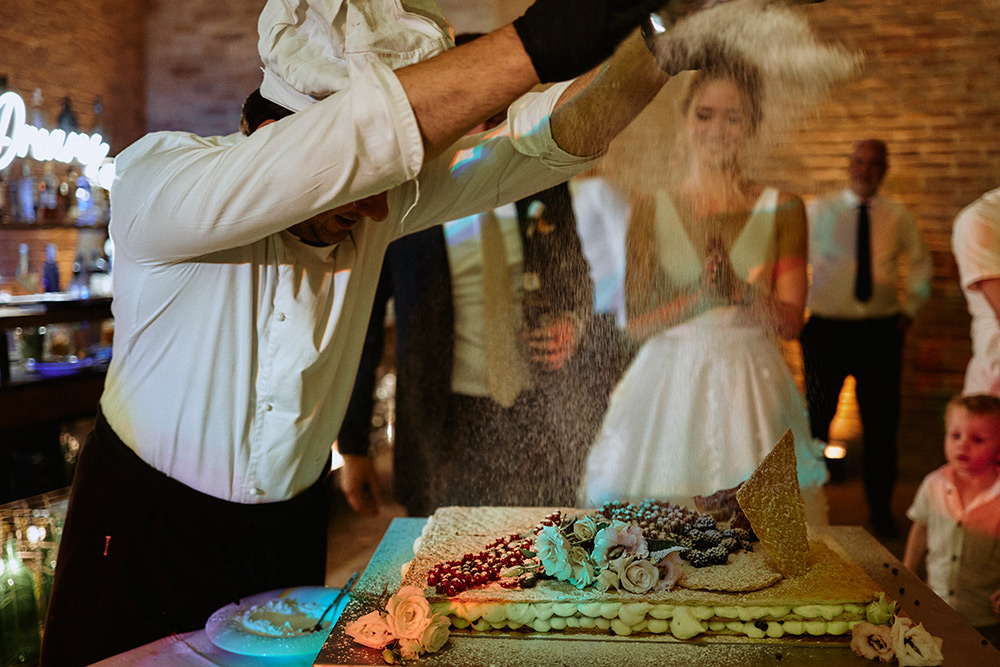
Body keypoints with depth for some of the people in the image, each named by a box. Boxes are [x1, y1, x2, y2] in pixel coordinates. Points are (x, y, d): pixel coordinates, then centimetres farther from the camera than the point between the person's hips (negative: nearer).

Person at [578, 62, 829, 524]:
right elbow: (637, 322, -2)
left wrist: (739, 291, -19)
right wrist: (702, 294, -19)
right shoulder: (652, 209, 3)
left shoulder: (782, 209, 4)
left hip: (751, 391, 1)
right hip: (669, 388, 0)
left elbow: (790, 321, 0)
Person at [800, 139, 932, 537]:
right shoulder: (818, 212, 3)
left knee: (881, 422, 4)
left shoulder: (899, 217, 7)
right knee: (816, 419, 3)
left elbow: (920, 265, 19)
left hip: (881, 332, 1)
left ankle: (880, 509, 19)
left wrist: (909, 309, 9)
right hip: (826, 329, -1)